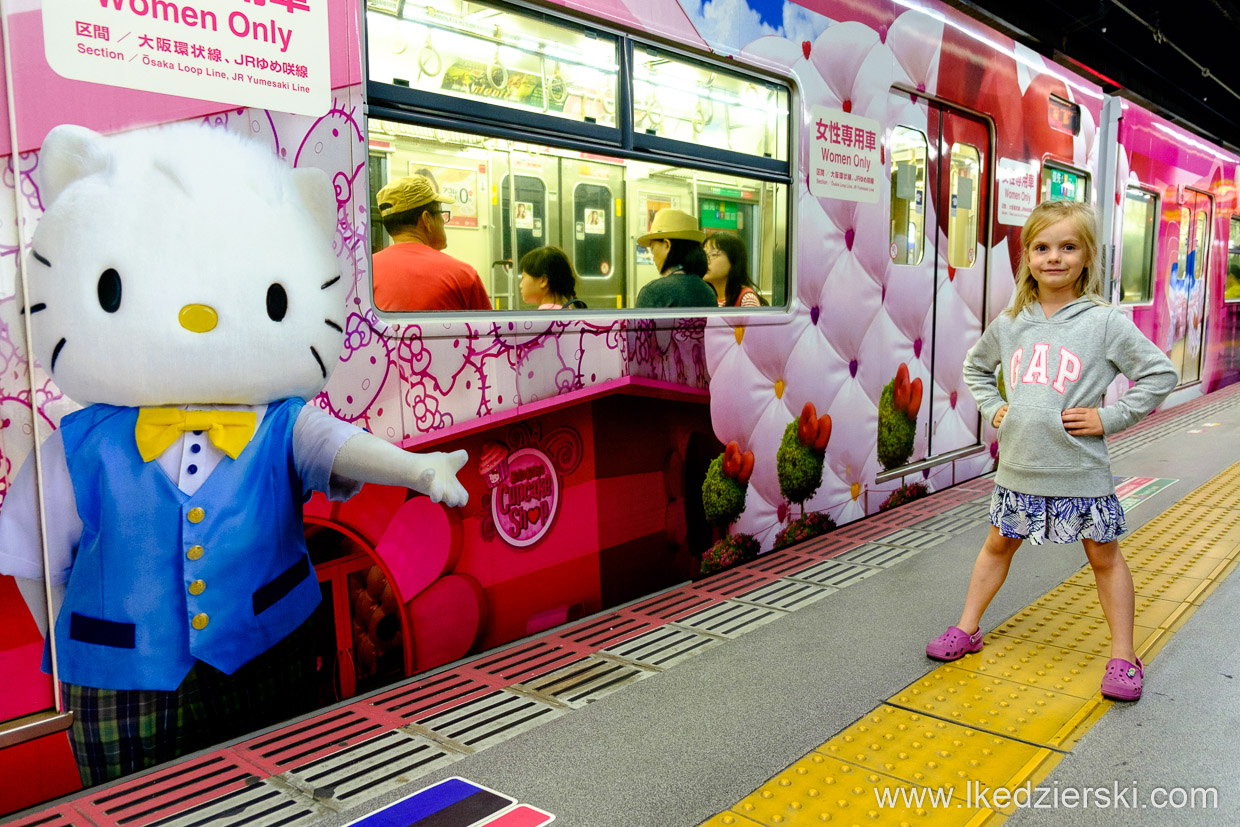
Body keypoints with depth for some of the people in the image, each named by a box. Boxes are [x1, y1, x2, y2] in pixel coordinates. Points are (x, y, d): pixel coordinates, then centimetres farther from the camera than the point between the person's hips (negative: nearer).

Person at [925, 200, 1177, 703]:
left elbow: (1160, 373, -5)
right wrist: (991, 407, 6)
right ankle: (966, 630, 29)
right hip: (1018, 468, 3)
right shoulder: (1010, 322, 3)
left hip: (1080, 472, -3)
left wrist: (1110, 417, -10)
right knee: (999, 544, 16)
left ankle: (1123, 657, 24)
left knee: (1104, 555, 11)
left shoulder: (1104, 321, -8)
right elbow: (975, 365, 20)